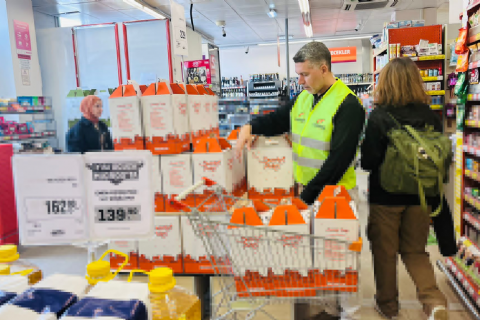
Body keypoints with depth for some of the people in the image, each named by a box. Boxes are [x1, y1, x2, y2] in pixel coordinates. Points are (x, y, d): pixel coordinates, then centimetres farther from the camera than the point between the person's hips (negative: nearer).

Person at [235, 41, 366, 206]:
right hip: (301, 188, 6)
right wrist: (249, 127, -2)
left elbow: (339, 159, -21)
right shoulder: (303, 98, 8)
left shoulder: (348, 105, -16)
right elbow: (277, 119, 19)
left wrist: (308, 196, -22)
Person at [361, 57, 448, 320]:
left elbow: (368, 162, -15)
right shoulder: (431, 116, -3)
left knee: (385, 252, 14)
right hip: (420, 197, 4)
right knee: (415, 251, 20)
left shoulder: (379, 117, -16)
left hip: (386, 197, -4)